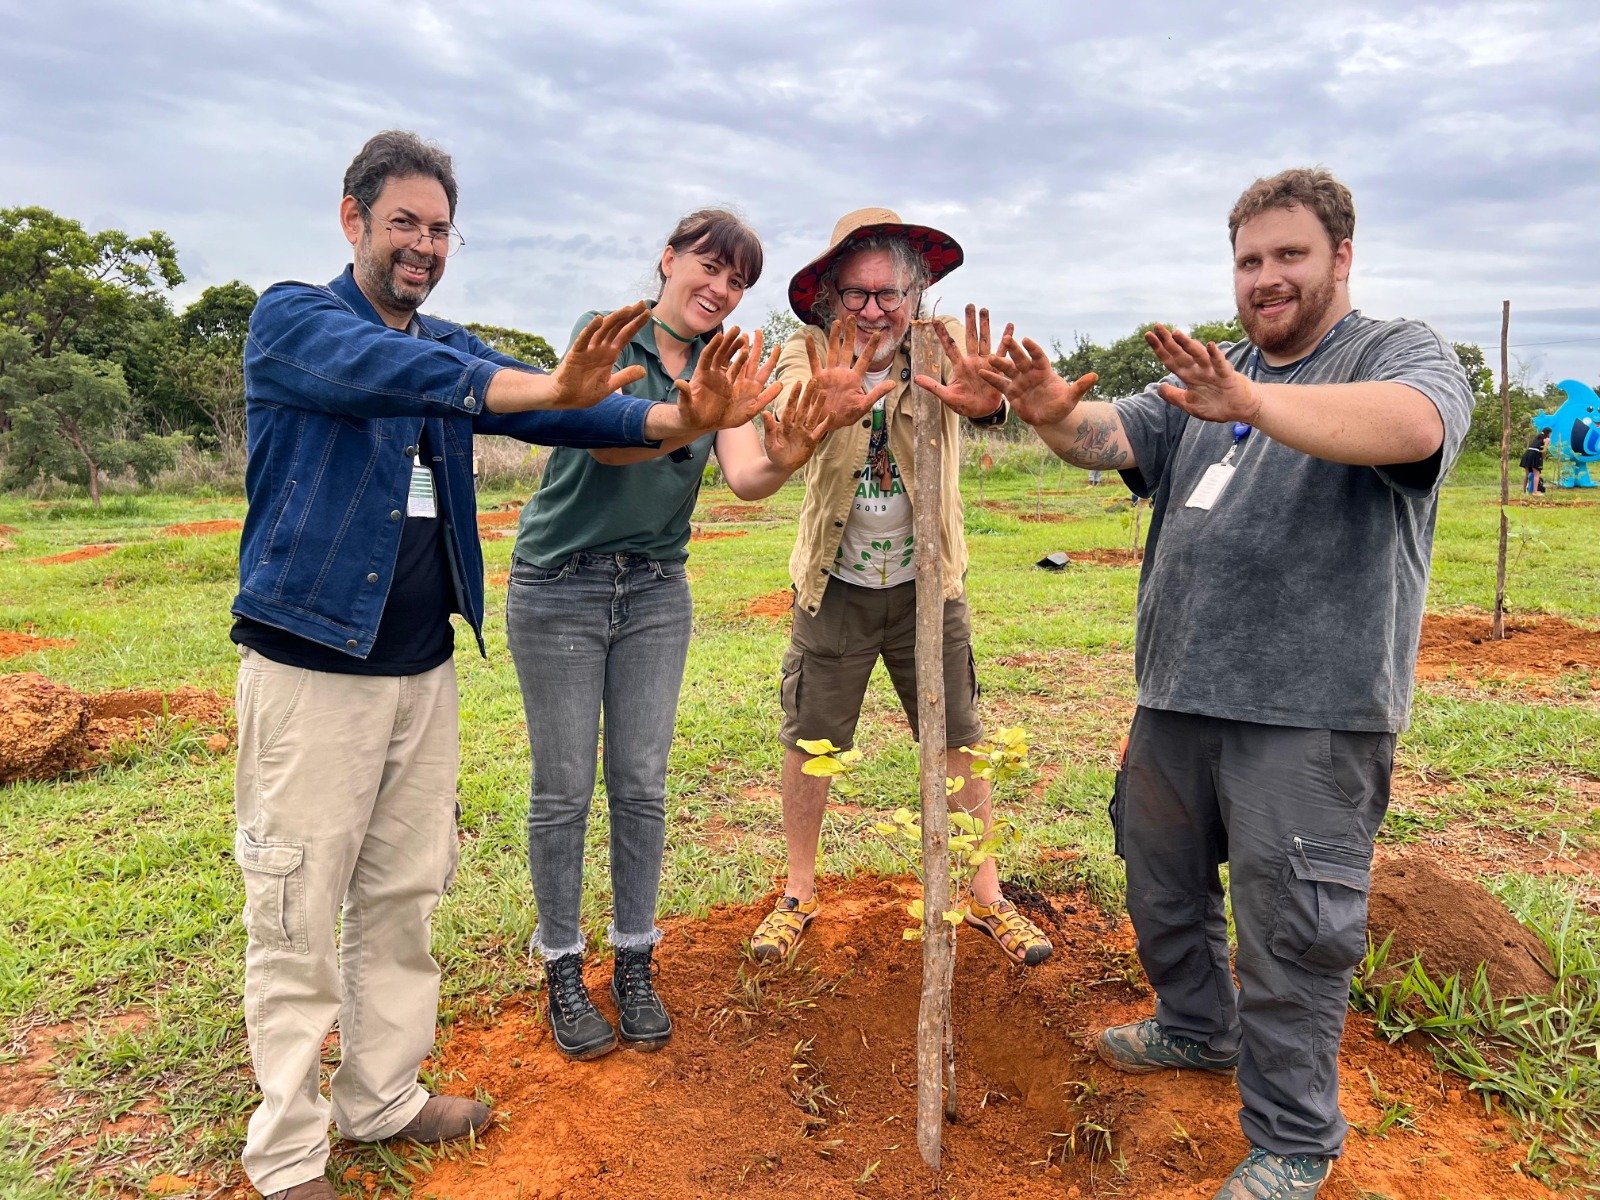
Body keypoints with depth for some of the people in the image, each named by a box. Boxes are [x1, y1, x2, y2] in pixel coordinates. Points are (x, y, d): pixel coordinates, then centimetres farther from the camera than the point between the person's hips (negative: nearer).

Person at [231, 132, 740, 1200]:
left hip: (423, 667, 6)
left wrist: (676, 419, -20)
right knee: (298, 916, 3)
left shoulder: (450, 350, 13)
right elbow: (379, 371, -27)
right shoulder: (291, 319, -5)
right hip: (312, 663, -6)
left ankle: (383, 1095, 31)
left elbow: (546, 406, -3)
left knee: (405, 895, 14)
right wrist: (550, 388, -42)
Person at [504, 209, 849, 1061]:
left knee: (642, 786, 7)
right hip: (560, 585, -4)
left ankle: (635, 966, 22)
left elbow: (744, 480, -12)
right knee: (563, 790, 3)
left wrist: (785, 459, -36)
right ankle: (563, 972, 19)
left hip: (655, 591, 4)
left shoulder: (726, 368, 4)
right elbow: (607, 438, -27)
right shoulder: (606, 334, -8)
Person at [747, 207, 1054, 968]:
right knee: (809, 742, 9)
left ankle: (986, 897, 25)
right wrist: (824, 407, -56)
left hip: (926, 583, 0)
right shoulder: (810, 351, -11)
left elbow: (987, 401, -31)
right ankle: (798, 896, 27)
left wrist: (987, 403, -56)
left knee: (959, 743, 8)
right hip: (834, 585, 0)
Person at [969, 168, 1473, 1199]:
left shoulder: (1402, 352, -2)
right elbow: (1111, 436, 2)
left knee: (1289, 932, 2)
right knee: (1162, 887, 20)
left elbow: (1411, 423, -26)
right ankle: (1197, 1029, 45)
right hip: (1176, 697, 7)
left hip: (1311, 715, -6)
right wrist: (1053, 411, -22)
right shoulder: (1207, 381, 16)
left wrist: (1250, 403, -42)